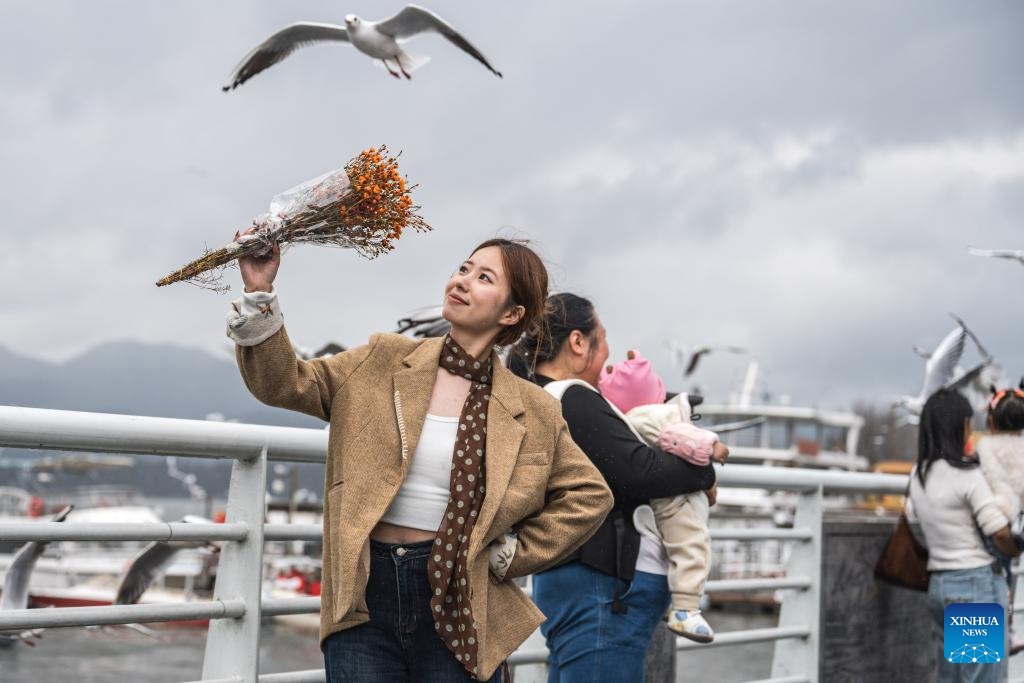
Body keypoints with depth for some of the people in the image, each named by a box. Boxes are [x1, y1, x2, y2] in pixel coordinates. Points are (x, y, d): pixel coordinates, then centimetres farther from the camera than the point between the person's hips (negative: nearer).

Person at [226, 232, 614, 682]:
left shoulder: (532, 412, 2)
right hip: (363, 598, 1)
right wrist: (259, 293, -11)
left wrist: (511, 555, 1)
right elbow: (284, 383, 1)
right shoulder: (383, 362, 6)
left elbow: (589, 495, 7)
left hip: (456, 604, -1)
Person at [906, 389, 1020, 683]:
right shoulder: (967, 474, -14)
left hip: (938, 585, 7)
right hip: (978, 584, -7)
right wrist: (1016, 551, 4)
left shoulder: (918, 475, 7)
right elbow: (1001, 534, -15)